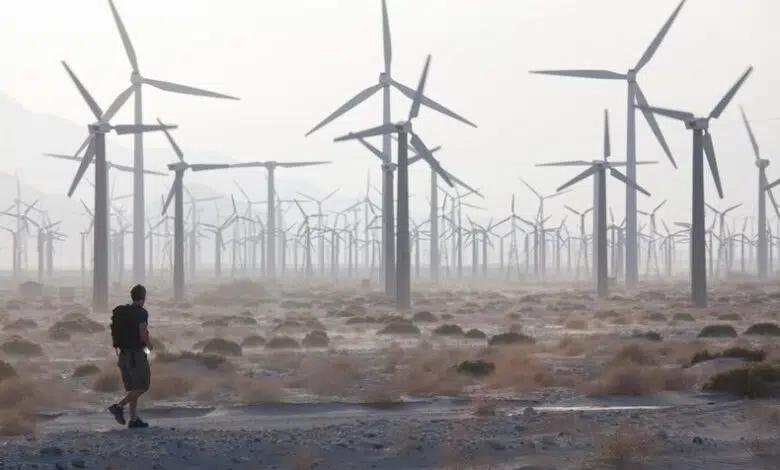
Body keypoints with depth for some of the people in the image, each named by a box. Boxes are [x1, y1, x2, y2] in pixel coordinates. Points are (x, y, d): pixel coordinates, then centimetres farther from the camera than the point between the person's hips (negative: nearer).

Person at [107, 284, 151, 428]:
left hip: (124, 354, 8)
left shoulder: (121, 312, 12)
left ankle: (134, 419, 7)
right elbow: (143, 335, -19)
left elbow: (115, 335, 12)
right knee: (142, 387, -3)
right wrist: (148, 345, 3)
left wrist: (118, 356, 17)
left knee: (134, 387, 12)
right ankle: (118, 407, -17)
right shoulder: (141, 312, -12)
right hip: (136, 354, -8)